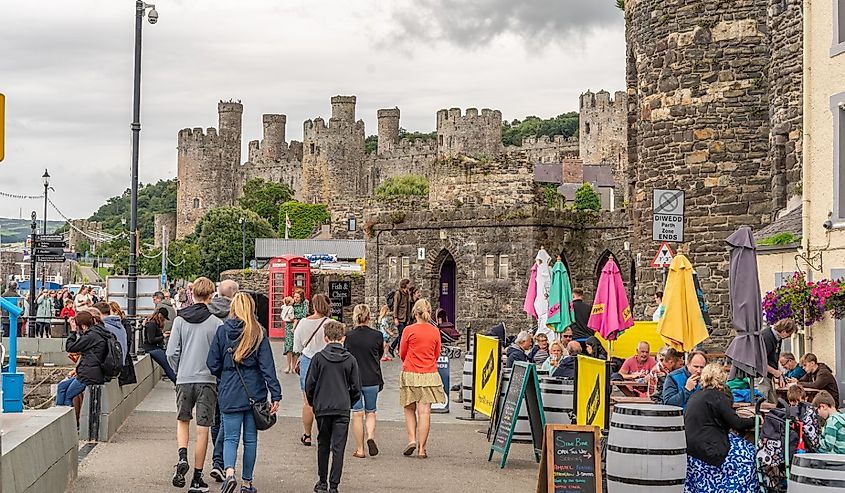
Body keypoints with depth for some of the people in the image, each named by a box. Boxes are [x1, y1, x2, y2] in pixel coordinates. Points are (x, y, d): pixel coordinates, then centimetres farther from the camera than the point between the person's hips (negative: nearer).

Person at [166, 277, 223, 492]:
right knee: (203, 429, 3)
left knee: (182, 420, 21)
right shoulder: (216, 323, -7)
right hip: (207, 380, -2)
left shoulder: (180, 320, 0)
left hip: (184, 379, 2)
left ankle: (182, 457, -4)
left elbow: (171, 353, -2)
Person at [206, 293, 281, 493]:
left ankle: (229, 472, -21)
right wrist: (275, 394, -8)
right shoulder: (258, 333, -5)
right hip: (254, 393, 1)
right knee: (250, 439, 12)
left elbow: (212, 363, -1)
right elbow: (267, 366, -8)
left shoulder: (222, 331, -4)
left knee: (230, 437, 5)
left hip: (230, 394, 0)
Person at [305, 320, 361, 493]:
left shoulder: (318, 358, -5)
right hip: (342, 409, 0)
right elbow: (356, 388, 2)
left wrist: (313, 402, 14)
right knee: (338, 447, 2)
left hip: (322, 408, 0)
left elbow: (309, 384, -2)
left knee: (323, 445, 16)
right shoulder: (350, 360, -2)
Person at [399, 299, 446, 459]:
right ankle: (421, 449, 1)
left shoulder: (409, 330, -7)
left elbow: (402, 354, 3)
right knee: (425, 412, 1)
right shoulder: (435, 332, 1)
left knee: (409, 410, 15)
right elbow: (437, 355, 11)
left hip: (410, 374, -2)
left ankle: (412, 439, 0)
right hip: (429, 375, 2)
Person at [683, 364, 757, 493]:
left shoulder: (695, 396, 14)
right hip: (707, 450, -8)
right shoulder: (718, 396, -10)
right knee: (747, 456, 3)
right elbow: (736, 424, -11)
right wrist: (755, 421, 4)